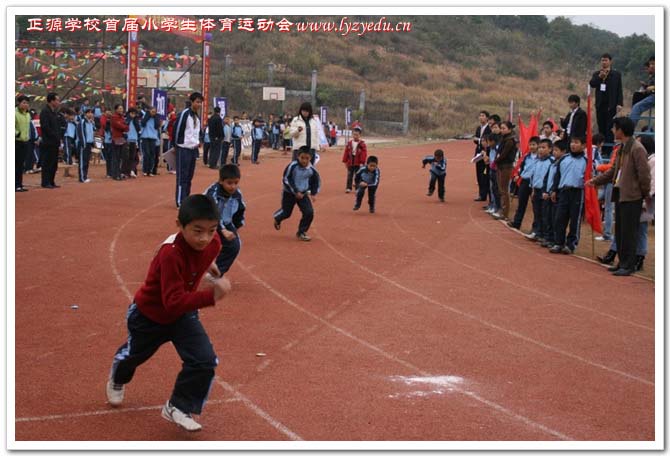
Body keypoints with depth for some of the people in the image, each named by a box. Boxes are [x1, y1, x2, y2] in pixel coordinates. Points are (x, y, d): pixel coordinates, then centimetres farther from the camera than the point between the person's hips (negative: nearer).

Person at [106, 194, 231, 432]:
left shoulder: (213, 243, -22)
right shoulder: (171, 254, -42)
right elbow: (174, 301, -46)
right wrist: (211, 295, -55)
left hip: (183, 314, 4)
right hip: (148, 314, -4)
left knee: (205, 360, -15)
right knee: (135, 354, 25)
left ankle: (178, 407, 7)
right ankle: (118, 379, 62)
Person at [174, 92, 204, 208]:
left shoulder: (197, 117, 14)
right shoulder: (184, 114, -12)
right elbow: (177, 129, -13)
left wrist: (197, 142, 9)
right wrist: (178, 144, -8)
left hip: (193, 149, 8)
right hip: (184, 149, -8)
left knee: (189, 176, 11)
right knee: (182, 176, -6)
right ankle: (180, 202, -4)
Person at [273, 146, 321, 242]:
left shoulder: (311, 169, -11)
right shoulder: (293, 166, -23)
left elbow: (316, 181, 6)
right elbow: (286, 180, -19)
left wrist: (313, 193, -3)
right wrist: (296, 192, -22)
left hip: (303, 194, 3)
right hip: (289, 193, -3)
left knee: (309, 212, -11)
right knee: (286, 213, 11)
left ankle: (301, 232, 8)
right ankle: (277, 218, 49)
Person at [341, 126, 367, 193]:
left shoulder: (362, 144, -6)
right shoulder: (349, 143, 3)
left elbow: (364, 153, -9)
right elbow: (346, 153, 6)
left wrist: (362, 162, -14)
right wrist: (345, 161, 3)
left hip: (358, 163, -3)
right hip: (350, 163, 3)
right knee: (349, 175, 6)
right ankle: (348, 188, 12)